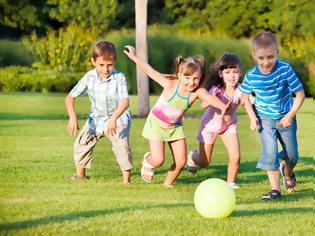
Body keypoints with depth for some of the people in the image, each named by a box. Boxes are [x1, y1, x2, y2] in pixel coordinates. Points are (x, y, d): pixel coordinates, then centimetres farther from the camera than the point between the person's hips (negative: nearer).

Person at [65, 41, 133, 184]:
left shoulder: (119, 78, -23)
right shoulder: (89, 77, -14)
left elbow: (125, 102, -33)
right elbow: (70, 97, -13)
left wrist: (114, 119, -49)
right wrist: (73, 117, -28)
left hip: (118, 119, -5)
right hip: (96, 119, 5)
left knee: (121, 145, -25)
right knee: (81, 143, 8)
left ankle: (126, 180, -17)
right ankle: (80, 174, 29)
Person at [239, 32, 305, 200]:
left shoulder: (285, 69, -22)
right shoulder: (251, 76, -15)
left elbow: (300, 94, -13)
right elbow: (244, 96, 4)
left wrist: (290, 116, -17)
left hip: (285, 117, 0)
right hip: (265, 119, 0)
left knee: (292, 155, 8)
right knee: (270, 152, -16)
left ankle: (287, 172, 43)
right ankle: (275, 189, -9)